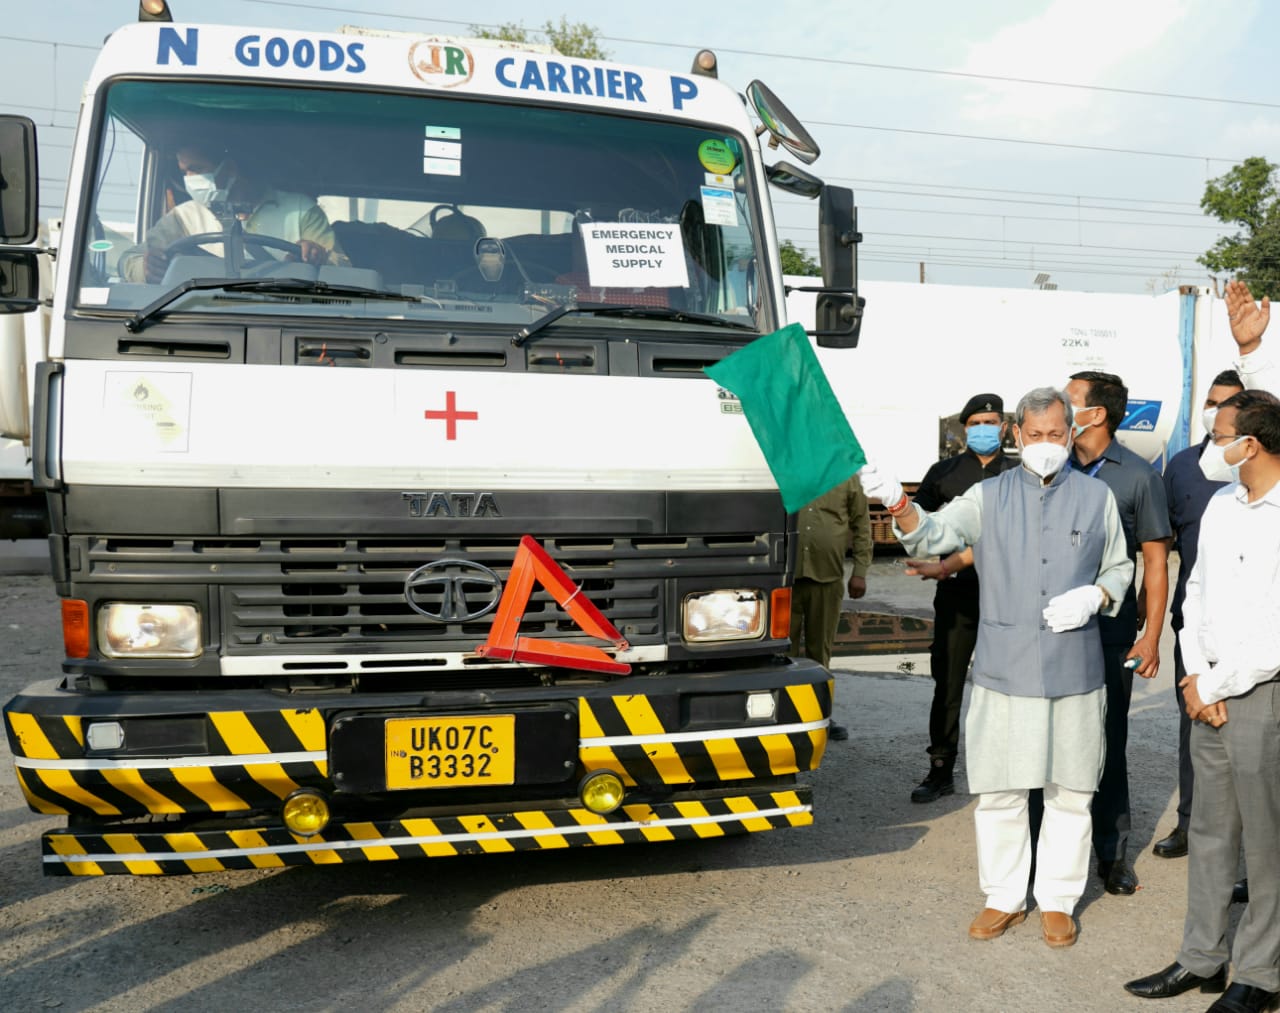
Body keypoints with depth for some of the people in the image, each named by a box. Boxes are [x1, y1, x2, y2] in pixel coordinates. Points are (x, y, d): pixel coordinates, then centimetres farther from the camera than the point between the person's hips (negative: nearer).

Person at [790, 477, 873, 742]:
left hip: (828, 578, 1)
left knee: (820, 650, 11)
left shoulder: (848, 477, 5)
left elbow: (862, 525, 6)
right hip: (786, 575, -1)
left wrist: (860, 571, -1)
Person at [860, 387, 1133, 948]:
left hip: (1075, 668, 1)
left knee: (1069, 791, 9)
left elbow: (1119, 568, 15)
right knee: (999, 790, 7)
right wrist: (898, 504, -31)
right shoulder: (990, 496, 4)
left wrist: (1095, 596, -7)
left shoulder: (1097, 497, 7)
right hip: (1003, 667, 0)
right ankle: (1004, 897, 24)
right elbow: (937, 532, -10)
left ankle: (1058, 900, 27)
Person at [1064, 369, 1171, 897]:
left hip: (1110, 631, -2)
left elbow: (1155, 560, -1)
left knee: (1106, 741, 6)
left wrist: (1151, 636, -5)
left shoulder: (1139, 476, -3)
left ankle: (1112, 853, 21)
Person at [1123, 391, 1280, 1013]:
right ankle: (1202, 958, 27)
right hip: (1211, 692, 7)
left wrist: (1215, 687, -10)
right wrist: (1196, 679, 3)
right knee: (1209, 832, 14)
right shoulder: (1220, 505, 9)